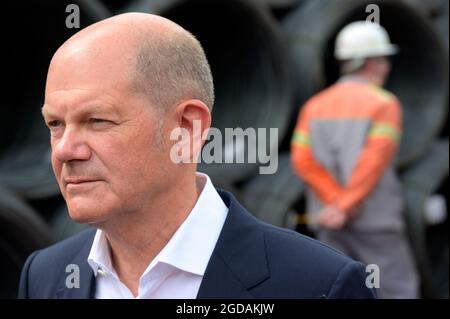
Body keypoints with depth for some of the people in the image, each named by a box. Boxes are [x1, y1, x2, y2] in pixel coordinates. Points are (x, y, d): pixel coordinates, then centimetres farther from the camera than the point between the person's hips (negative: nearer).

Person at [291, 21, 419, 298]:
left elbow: (302, 160, -3)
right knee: (398, 290, 4)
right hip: (375, 220, -5)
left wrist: (338, 201, -8)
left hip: (330, 221, 5)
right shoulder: (384, 104, -7)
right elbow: (375, 160, -19)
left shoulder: (315, 105, 8)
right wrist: (344, 207, -18)